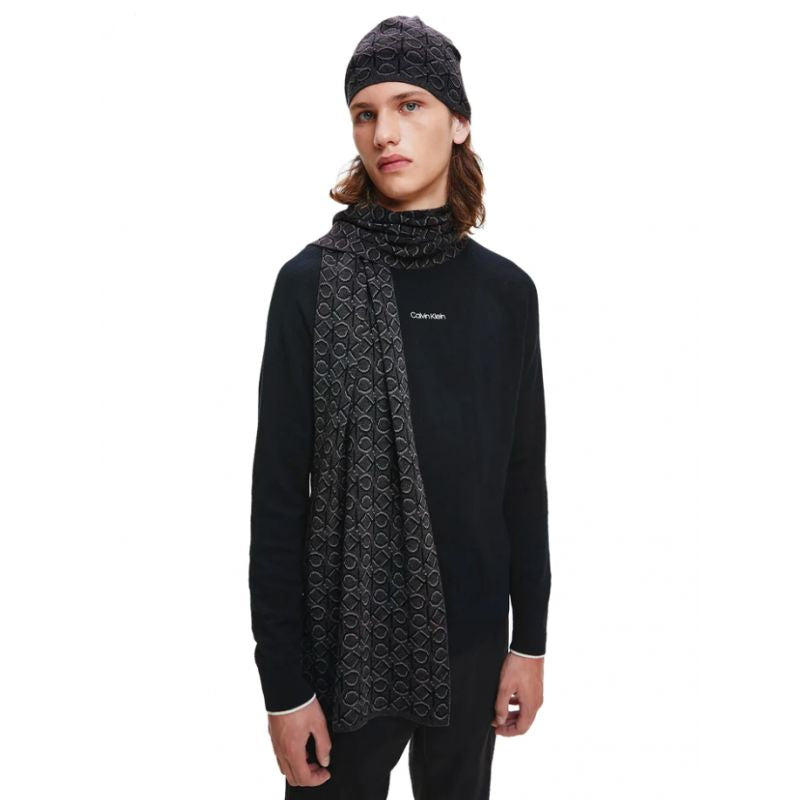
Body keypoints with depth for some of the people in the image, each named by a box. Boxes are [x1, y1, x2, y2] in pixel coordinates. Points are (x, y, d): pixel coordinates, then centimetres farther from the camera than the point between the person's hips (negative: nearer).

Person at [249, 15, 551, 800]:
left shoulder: (505, 289, -1)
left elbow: (523, 477, 3)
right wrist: (284, 684, -9)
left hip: (471, 635, 3)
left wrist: (529, 641, 4)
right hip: (346, 639, -3)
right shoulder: (313, 283, -10)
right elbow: (278, 492, -10)